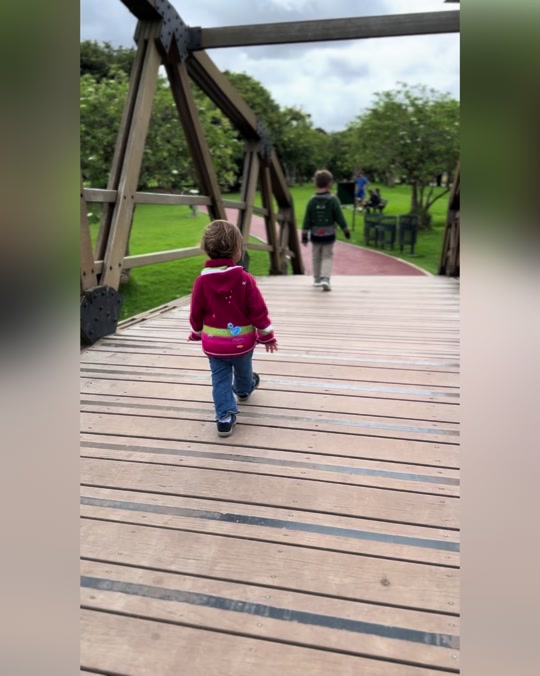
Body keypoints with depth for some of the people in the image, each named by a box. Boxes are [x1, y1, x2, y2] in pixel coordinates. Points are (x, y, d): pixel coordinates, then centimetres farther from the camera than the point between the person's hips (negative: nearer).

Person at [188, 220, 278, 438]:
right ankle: (244, 390, 56)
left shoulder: (201, 281, -13)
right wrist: (267, 335, -1)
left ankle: (225, 416, 4)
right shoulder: (244, 279, -20)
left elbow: (196, 313, -2)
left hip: (213, 343, 0)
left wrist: (197, 333, 17)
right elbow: (258, 310, -15)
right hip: (242, 341, 0)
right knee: (243, 370, 28)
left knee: (220, 379, 11)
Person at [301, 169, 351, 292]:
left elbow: (307, 219, -3)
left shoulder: (312, 200, -4)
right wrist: (346, 230, 3)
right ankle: (325, 278, -13)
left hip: (315, 235, 2)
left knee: (316, 257, 16)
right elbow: (339, 217, -7)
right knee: (327, 257, 4)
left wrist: (304, 234, 3)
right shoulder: (333, 199, -9)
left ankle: (317, 279, 26)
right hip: (329, 235, -2)